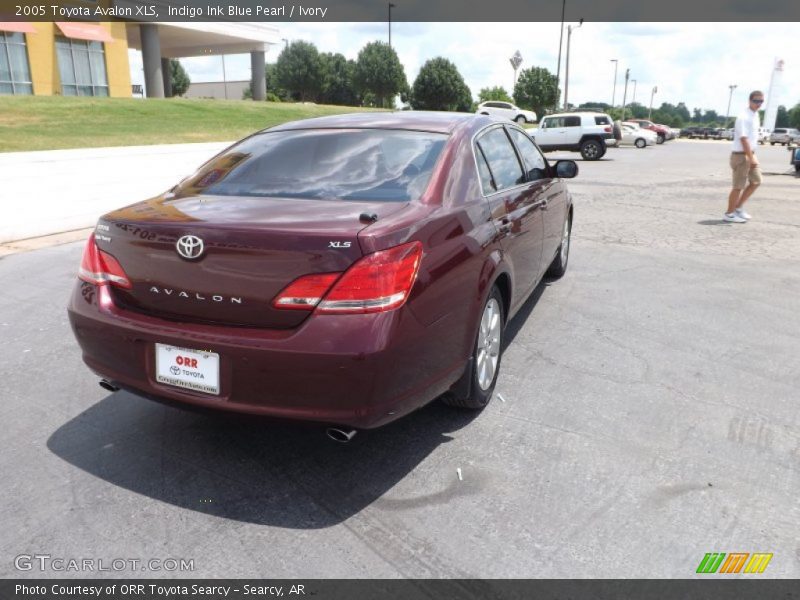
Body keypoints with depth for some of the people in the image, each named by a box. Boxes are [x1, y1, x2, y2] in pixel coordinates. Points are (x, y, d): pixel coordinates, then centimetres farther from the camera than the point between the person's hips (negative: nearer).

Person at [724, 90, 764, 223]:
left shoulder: (756, 116, 12)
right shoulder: (743, 117, -18)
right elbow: (744, 139, -22)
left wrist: (753, 156, 17)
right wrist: (751, 158, -23)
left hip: (750, 154, 9)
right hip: (741, 155, -9)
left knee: (756, 181, 14)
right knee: (739, 186, -2)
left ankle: (739, 208, 22)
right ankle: (729, 214, 9)